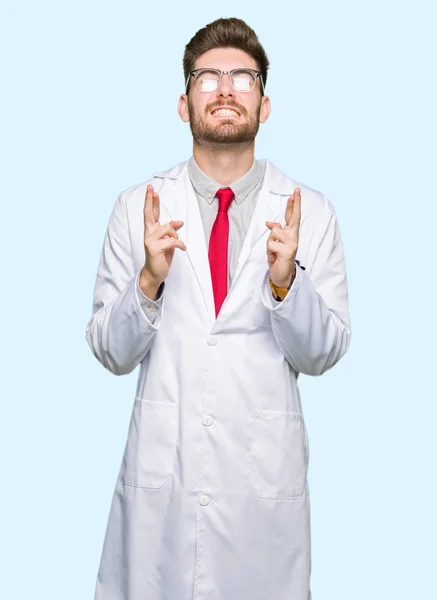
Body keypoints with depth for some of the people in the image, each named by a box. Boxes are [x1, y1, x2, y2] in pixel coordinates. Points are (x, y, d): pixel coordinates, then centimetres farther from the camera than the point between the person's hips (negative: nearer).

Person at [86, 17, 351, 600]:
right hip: (160, 465, 0)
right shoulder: (138, 207, 0)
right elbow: (111, 353, 0)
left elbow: (323, 355, -2)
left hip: (266, 470, 0)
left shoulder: (310, 213, -1)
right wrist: (149, 280, -18)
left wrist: (285, 282, -19)